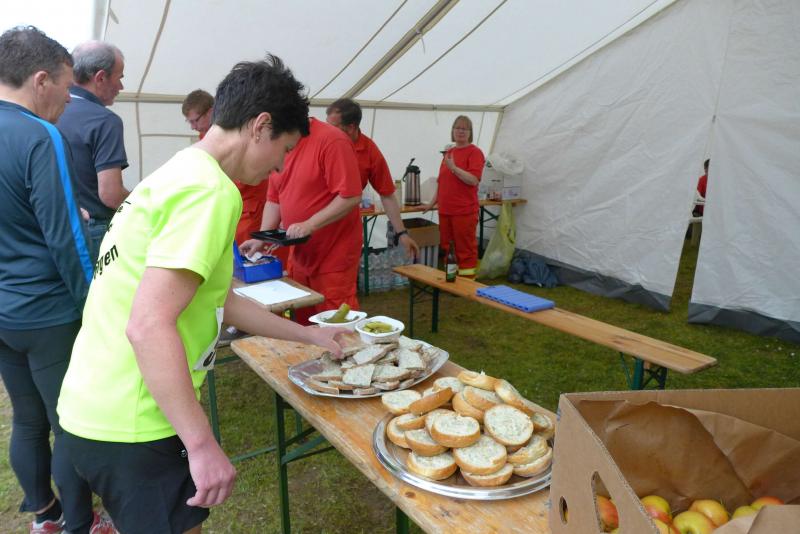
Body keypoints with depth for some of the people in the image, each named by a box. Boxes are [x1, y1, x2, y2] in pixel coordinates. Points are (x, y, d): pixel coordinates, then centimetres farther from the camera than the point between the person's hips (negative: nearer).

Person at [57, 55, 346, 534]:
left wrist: (310, 335, 23)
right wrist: (203, 444, -21)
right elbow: (149, 327, -28)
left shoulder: (178, 173, 12)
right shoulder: (211, 191, -20)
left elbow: (219, 300, 18)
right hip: (130, 428, -9)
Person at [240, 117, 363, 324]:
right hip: (299, 255, 7)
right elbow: (274, 200, 14)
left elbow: (351, 196, -20)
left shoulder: (331, 140, -14)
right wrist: (261, 238, 3)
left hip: (333, 256, -7)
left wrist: (309, 225, -22)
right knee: (302, 321, 13)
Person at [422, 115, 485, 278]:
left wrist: (454, 167, -22)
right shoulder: (448, 152, 16)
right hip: (445, 210, 7)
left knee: (465, 249, -1)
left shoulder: (474, 152, -4)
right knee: (447, 248, 12)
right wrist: (432, 202, 19)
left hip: (464, 211, -7)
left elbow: (473, 180, -17)